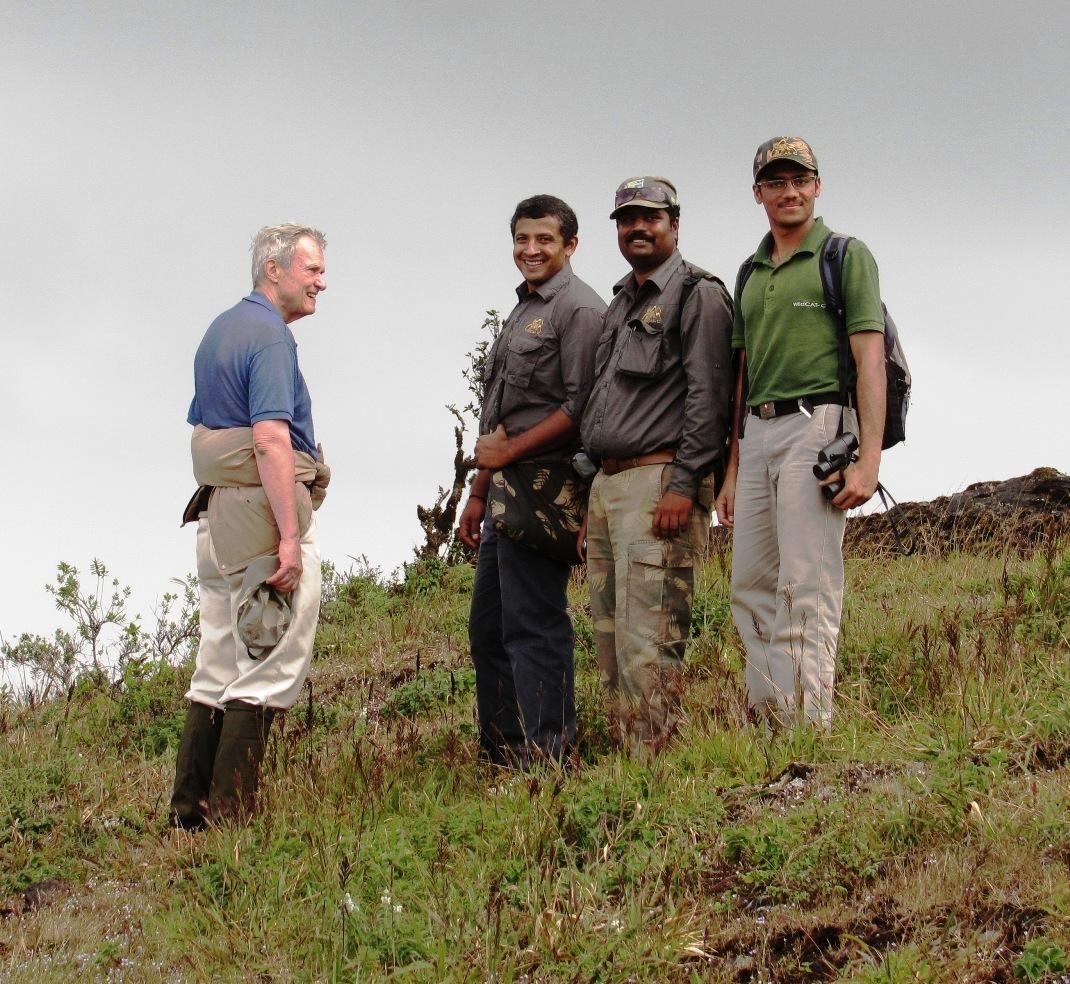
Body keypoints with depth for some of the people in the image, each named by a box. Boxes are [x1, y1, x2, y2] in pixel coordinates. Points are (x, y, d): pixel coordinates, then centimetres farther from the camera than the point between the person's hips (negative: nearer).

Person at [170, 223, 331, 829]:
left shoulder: (221, 330, 18)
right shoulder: (270, 335, -12)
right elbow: (270, 441, -22)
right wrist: (290, 537, -24)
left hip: (216, 512, 10)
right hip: (263, 511, -10)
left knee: (221, 666, 13)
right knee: (269, 668, -6)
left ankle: (191, 810, 15)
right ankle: (231, 817, -7)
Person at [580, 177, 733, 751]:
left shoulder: (698, 296, -3)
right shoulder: (618, 306, 23)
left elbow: (708, 398, -12)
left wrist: (683, 487, -19)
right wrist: (593, 489, 18)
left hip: (658, 480, -9)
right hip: (606, 483, 9)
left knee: (648, 643, -14)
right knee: (610, 641, 8)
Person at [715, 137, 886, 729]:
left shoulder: (845, 256, 0)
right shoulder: (751, 274, 21)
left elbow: (870, 361, -7)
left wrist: (868, 460, -17)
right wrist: (733, 470, 17)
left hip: (816, 425, -7)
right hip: (757, 434, 7)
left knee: (806, 585, -11)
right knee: (750, 585, 6)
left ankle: (809, 731, -12)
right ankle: (768, 724, 11)